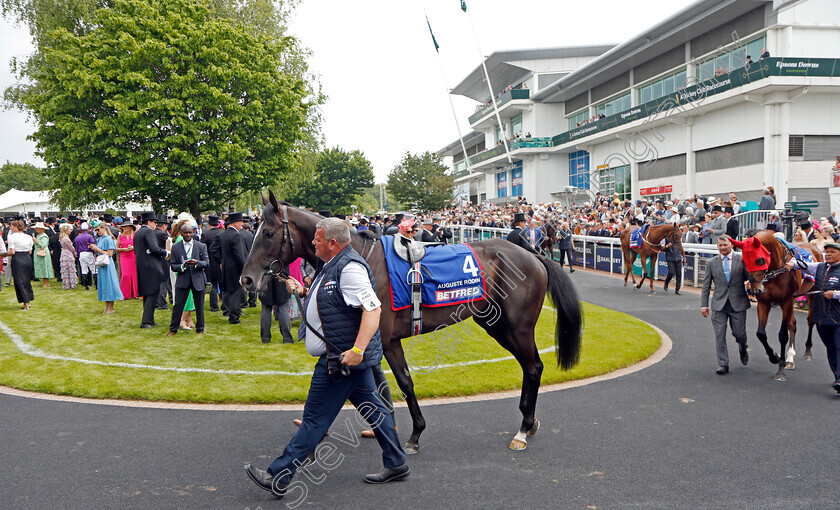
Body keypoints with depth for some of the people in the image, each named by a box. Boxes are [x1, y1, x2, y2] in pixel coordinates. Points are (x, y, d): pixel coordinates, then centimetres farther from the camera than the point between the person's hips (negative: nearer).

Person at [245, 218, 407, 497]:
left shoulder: (350, 268, -20)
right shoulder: (335, 266, 14)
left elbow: (373, 309, -28)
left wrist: (357, 350, -35)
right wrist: (303, 291, 12)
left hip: (342, 356, -11)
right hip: (347, 354, 11)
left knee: (315, 418, -3)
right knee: (372, 408, 16)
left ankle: (278, 477, 5)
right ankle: (396, 464, 26)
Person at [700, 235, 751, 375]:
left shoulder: (741, 260, 1)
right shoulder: (711, 262, 6)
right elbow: (706, 285, 7)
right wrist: (704, 305, 3)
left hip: (738, 303, -1)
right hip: (719, 304, 1)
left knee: (739, 333, 6)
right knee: (719, 336, -2)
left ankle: (743, 349, 41)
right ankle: (723, 364, 7)